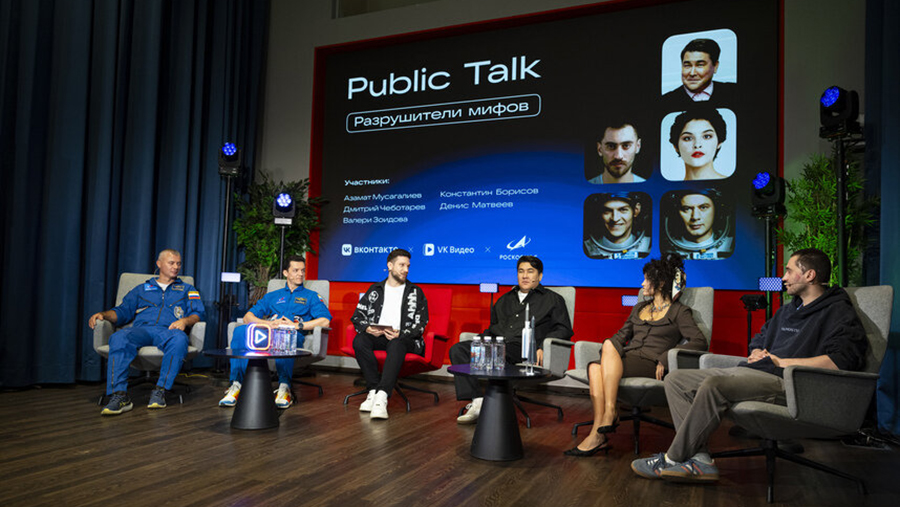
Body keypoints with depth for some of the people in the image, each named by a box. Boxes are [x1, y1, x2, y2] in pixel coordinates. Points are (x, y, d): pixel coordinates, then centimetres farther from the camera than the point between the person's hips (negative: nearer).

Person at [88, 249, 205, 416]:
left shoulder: (187, 289, 28)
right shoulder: (142, 289, 33)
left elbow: (198, 313, 13)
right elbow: (123, 312, 25)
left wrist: (185, 320, -9)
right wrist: (103, 314, 4)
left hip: (168, 331, -1)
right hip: (141, 329, 2)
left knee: (179, 339, -40)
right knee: (119, 338, -35)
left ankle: (160, 391, -33)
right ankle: (119, 395, -40)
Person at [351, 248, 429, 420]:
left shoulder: (415, 292, 12)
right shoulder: (375, 290, 18)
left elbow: (421, 323, 2)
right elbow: (357, 316, 12)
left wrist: (400, 334, -16)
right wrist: (367, 328, -11)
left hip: (404, 339, -2)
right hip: (377, 336, 3)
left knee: (396, 345, -38)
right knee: (359, 341, -30)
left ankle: (381, 397, -48)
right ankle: (373, 390, -28)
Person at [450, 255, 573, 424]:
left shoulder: (553, 300, 18)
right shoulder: (505, 299, 32)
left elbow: (564, 330, 7)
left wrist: (542, 347, -11)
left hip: (523, 347, -5)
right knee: (457, 350, -22)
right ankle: (477, 401, -30)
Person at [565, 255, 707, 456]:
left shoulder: (679, 312, 9)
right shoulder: (639, 308, 29)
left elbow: (700, 342, -4)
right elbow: (621, 335, 24)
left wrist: (664, 359, -14)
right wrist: (610, 356, 1)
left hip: (649, 366, -5)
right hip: (625, 361, 5)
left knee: (608, 345, -31)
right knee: (594, 367, -29)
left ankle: (610, 412, -33)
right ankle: (599, 435, -36)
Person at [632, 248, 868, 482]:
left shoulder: (838, 313, 1)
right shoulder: (787, 310, 28)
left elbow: (839, 361, -17)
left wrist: (781, 361, -11)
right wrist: (757, 353, 12)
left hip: (785, 382, -9)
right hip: (749, 372, 10)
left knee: (713, 384, -36)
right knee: (675, 379, -5)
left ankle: (673, 459, -24)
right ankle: (700, 459, -18)